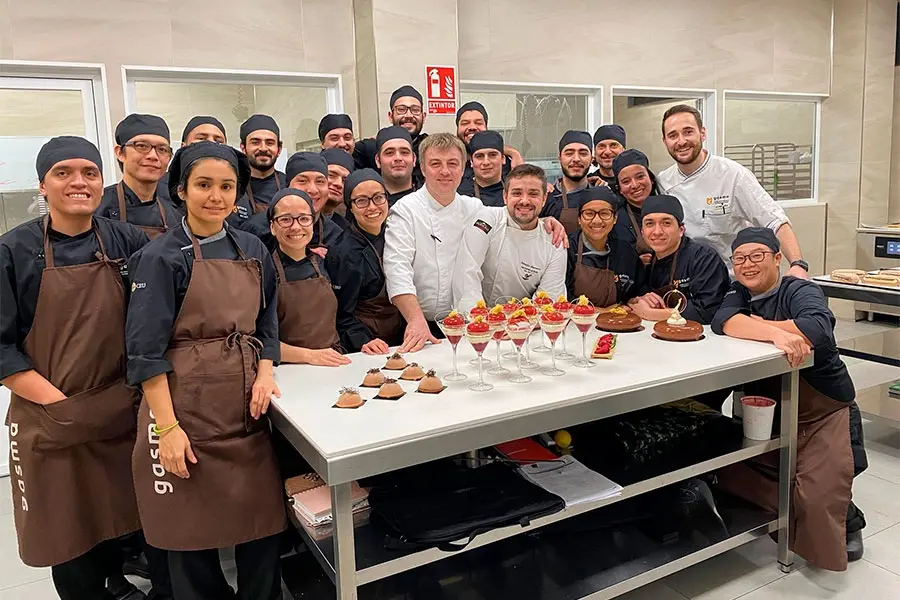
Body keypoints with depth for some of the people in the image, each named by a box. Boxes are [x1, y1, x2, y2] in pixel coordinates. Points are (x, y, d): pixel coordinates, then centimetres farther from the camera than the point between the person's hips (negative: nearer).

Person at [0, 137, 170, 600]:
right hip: (52, 423, -1)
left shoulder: (126, 242, 1)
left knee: (132, 525, 12)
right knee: (73, 544, 11)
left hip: (124, 416, 2)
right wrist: (60, 403, -13)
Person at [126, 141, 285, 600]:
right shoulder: (161, 257, -7)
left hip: (246, 405, 5)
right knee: (192, 526, 8)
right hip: (186, 404, -4)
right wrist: (167, 426, -16)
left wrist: (265, 373, -2)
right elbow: (146, 350, -10)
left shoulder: (252, 250, 8)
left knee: (262, 518, 12)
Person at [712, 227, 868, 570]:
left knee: (819, 498, -20)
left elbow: (818, 329, -36)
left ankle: (846, 522, 16)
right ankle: (799, 510, 21)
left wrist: (757, 324, -21)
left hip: (823, 415, -6)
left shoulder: (801, 291, -13)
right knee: (730, 473, -2)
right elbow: (723, 321, -22)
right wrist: (775, 333, -40)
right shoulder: (739, 293, 2)